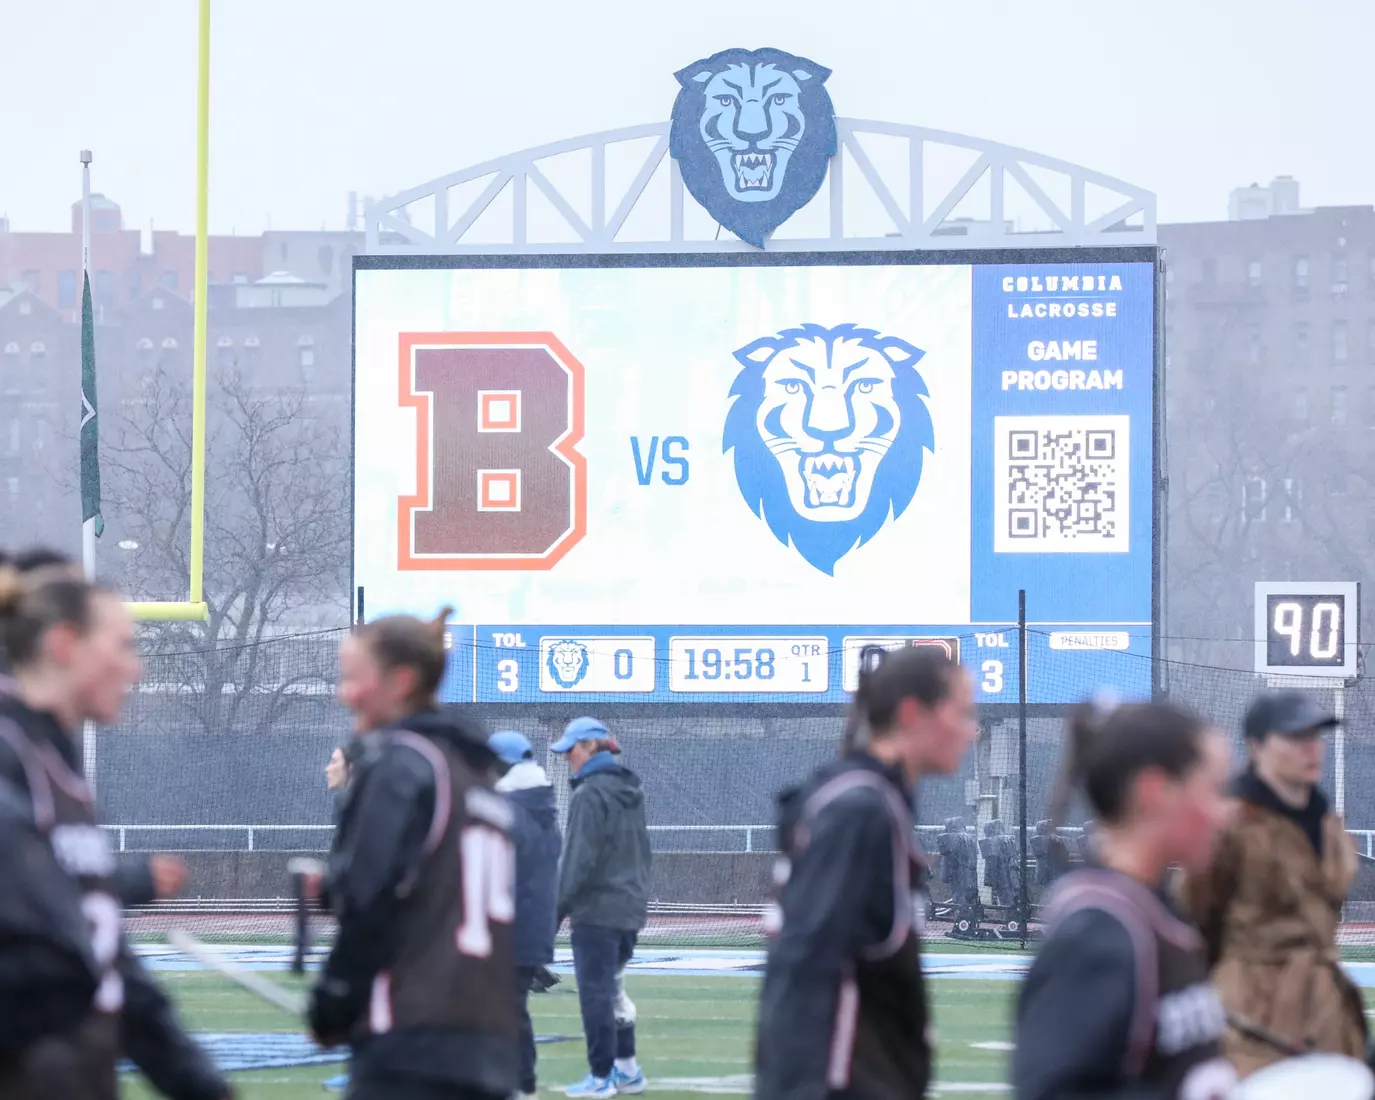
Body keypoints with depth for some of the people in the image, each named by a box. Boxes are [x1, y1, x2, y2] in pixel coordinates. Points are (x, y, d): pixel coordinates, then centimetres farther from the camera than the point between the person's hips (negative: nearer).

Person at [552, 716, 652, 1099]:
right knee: (614, 989, 18)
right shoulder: (630, 791, 13)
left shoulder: (590, 794, -15)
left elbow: (579, 859, -19)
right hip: (631, 908, 9)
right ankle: (628, 1069, 20)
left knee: (595, 992, -3)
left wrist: (559, 907, -17)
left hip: (597, 910, -9)